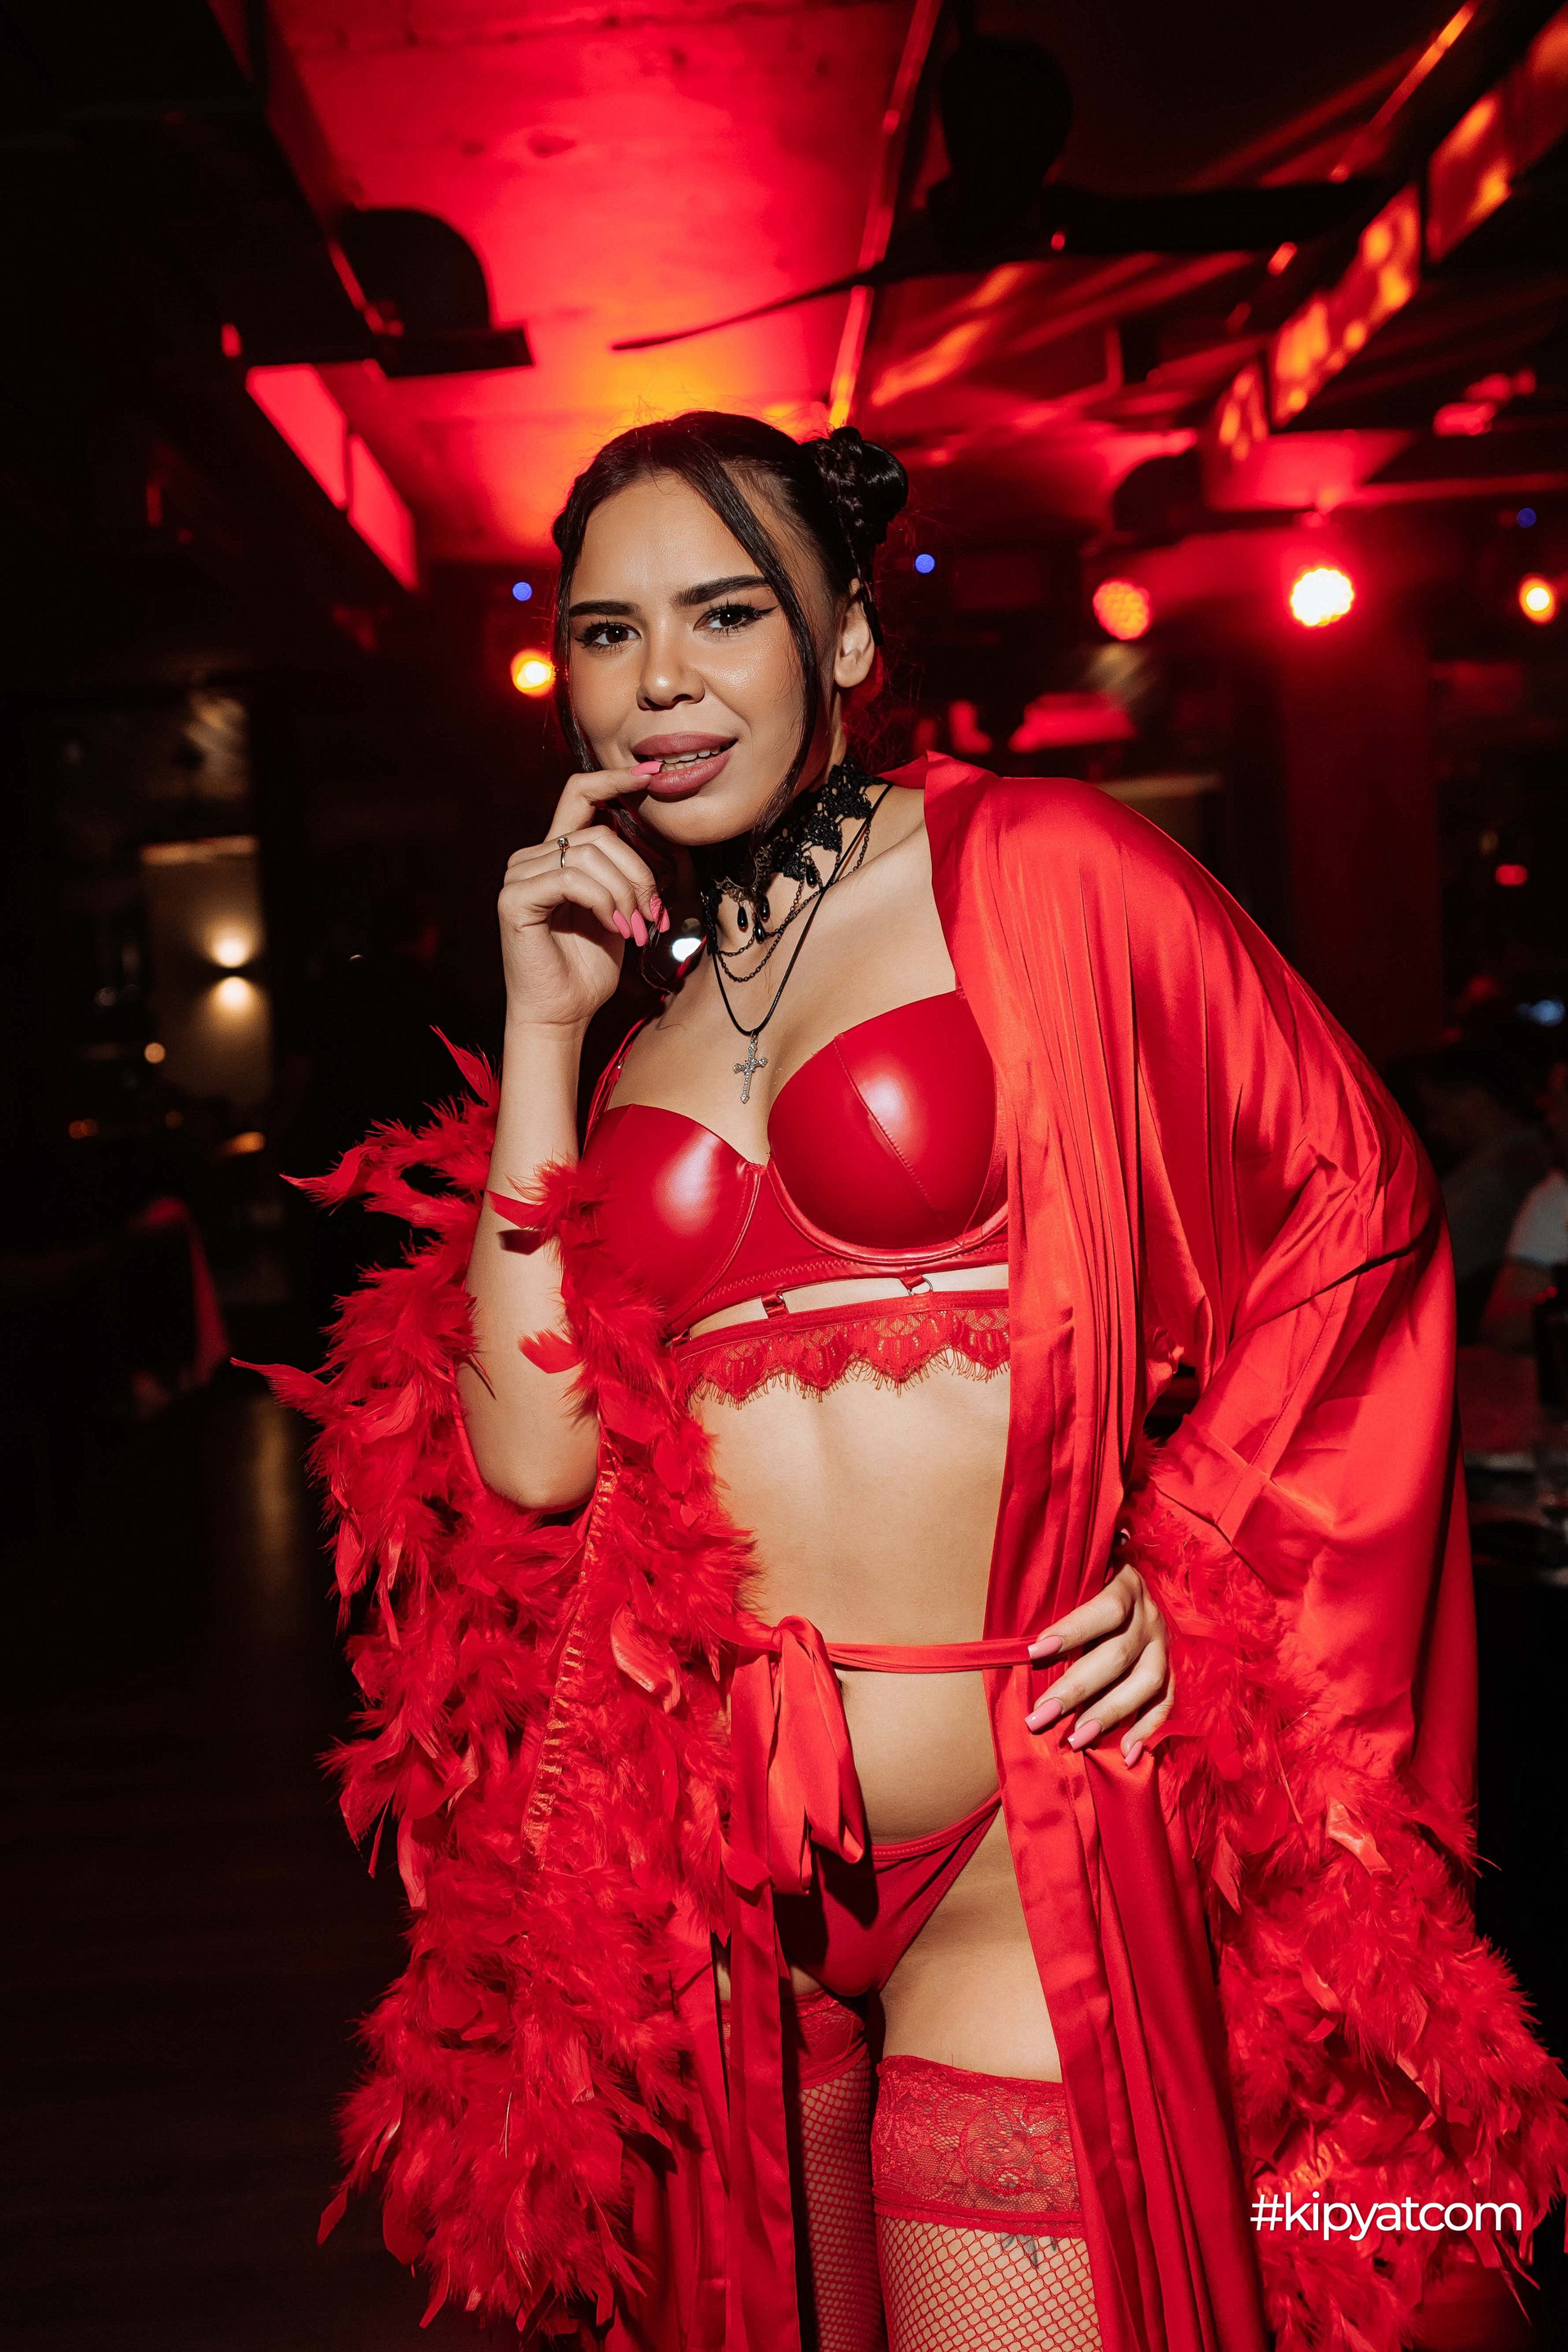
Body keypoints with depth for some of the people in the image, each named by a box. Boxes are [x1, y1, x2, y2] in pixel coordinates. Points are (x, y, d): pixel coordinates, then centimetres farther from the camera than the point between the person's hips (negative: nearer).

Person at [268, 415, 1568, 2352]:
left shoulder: (1032, 871, -4)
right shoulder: (631, 1042, 8)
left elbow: (1347, 1200, 0)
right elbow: (529, 1455, -4)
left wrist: (1196, 1569, -6)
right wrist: (543, 1030, -3)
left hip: (1019, 1839, -4)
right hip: (702, 1864, 5)